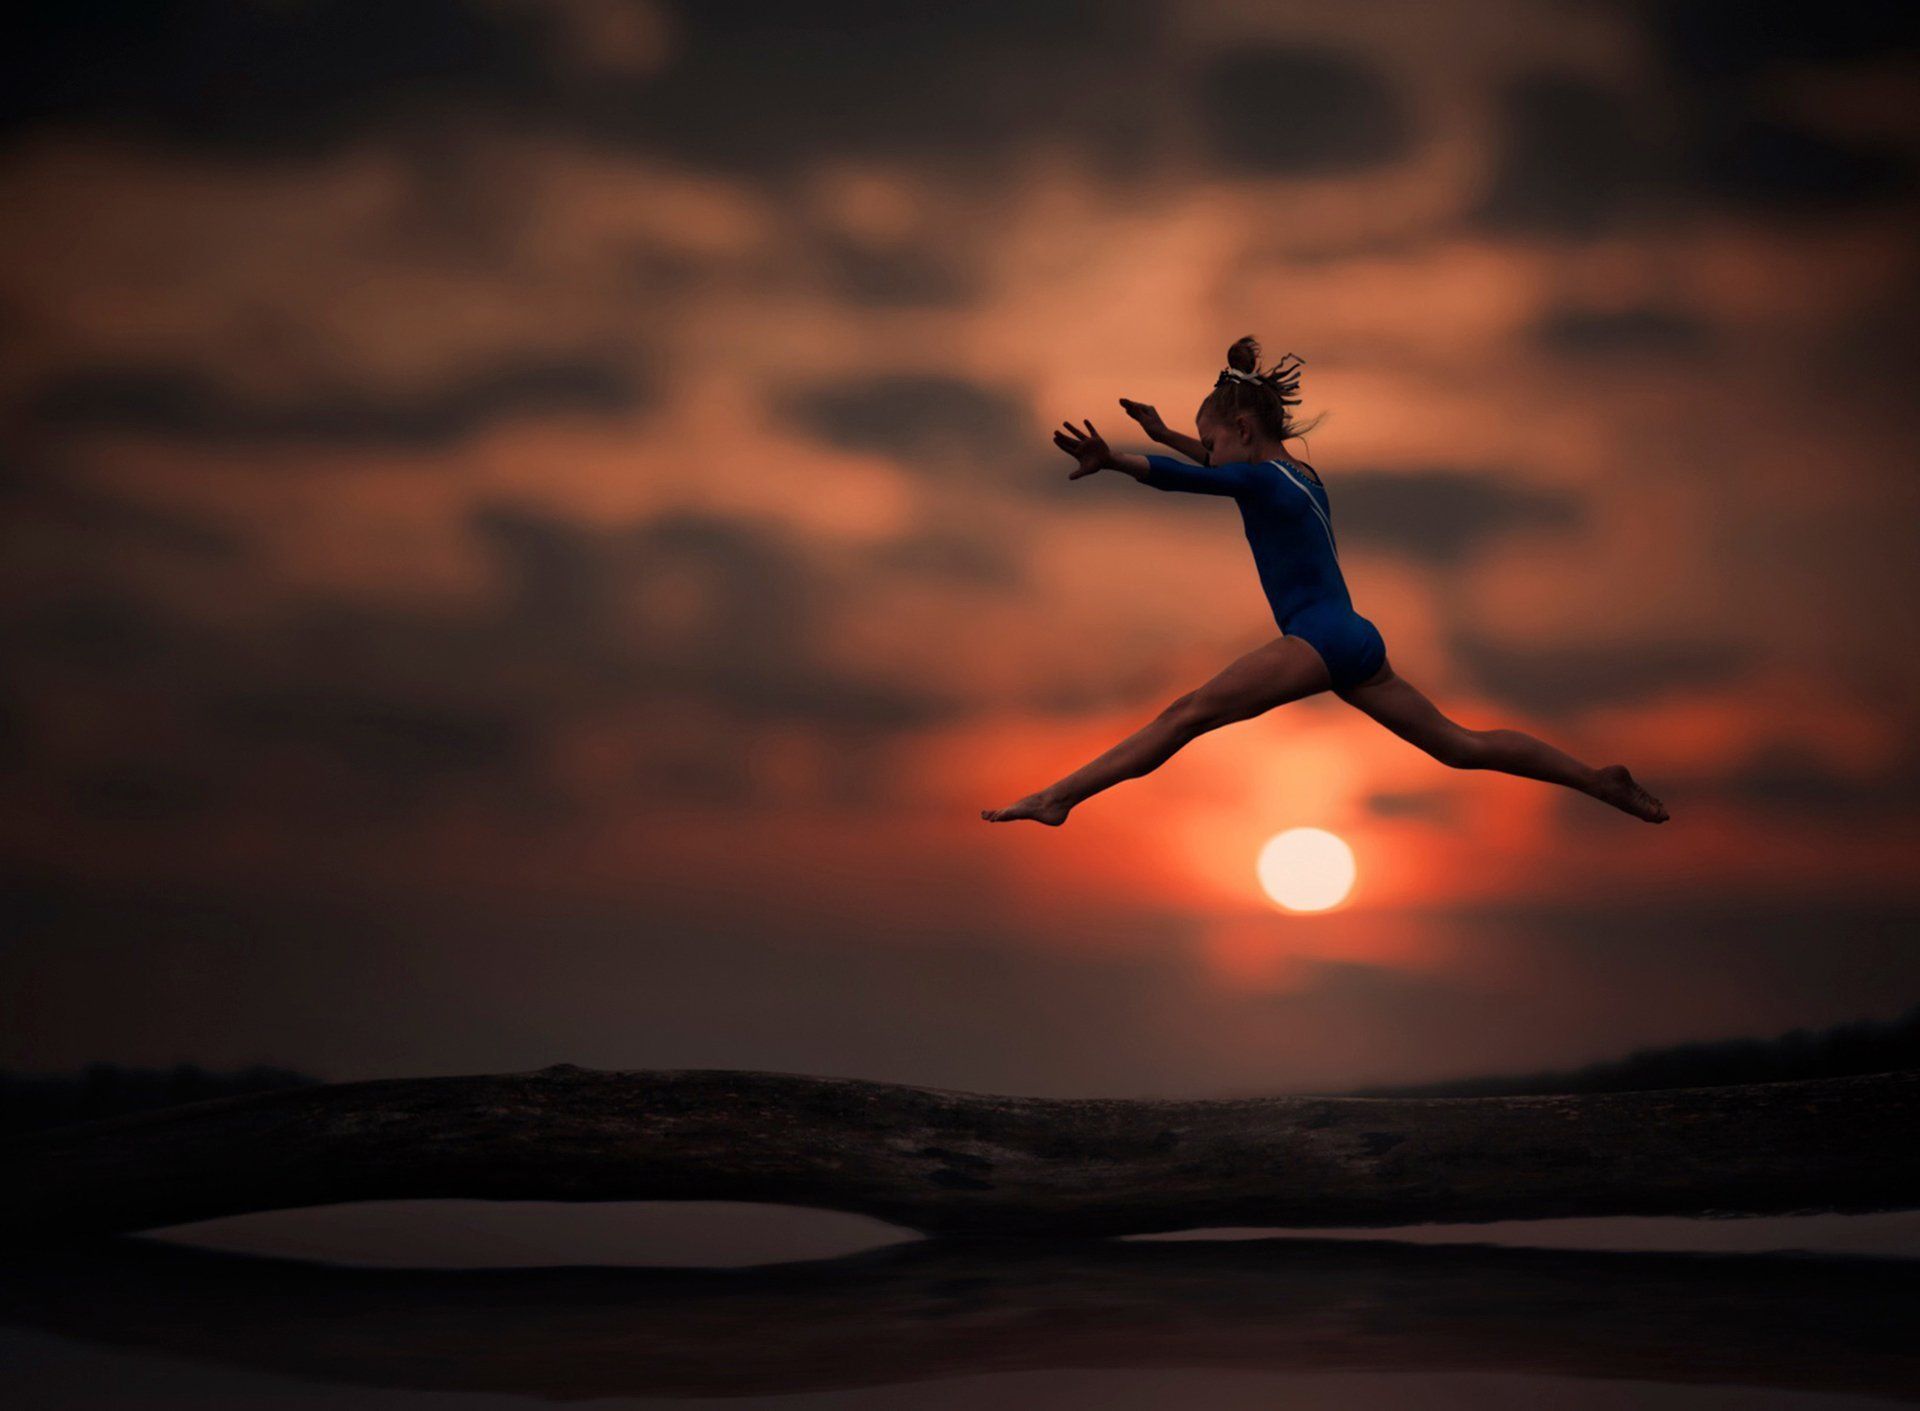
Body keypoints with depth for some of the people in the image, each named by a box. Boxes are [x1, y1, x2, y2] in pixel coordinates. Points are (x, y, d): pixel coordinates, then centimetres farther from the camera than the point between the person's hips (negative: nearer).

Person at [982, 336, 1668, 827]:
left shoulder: (1262, 480, -6)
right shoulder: (1300, 475, 20)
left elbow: (1183, 479, -23)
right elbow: (1222, 464, 39)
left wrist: (1110, 461, -35)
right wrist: (1163, 433, 38)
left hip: (1319, 641, -10)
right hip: (1355, 642, 10)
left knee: (1183, 716, -17)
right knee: (1461, 745, 15)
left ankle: (1057, 797, -26)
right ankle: (1601, 779, 16)